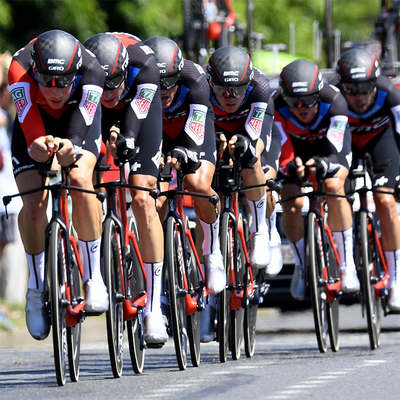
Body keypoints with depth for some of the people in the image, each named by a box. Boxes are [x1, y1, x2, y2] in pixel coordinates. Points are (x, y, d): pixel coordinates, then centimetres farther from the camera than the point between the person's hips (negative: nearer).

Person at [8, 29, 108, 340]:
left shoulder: (90, 70, -36)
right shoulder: (20, 69, -36)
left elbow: (81, 125, -42)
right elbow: (31, 129, -43)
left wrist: (70, 147, -64)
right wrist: (38, 144, -65)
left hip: (78, 119, -1)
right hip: (35, 123, 1)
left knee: (80, 179, -29)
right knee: (33, 202, -17)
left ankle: (94, 277, -17)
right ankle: (37, 288, 4)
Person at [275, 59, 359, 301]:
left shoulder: (334, 103, -36)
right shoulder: (277, 108, -32)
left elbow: (337, 154, -42)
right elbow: (282, 154, -33)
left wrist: (324, 164, -64)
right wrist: (290, 167, -56)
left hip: (328, 147, -1)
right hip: (296, 148, 1)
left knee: (334, 188, -32)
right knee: (291, 203, -22)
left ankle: (347, 266, -23)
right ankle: (301, 266, 4)